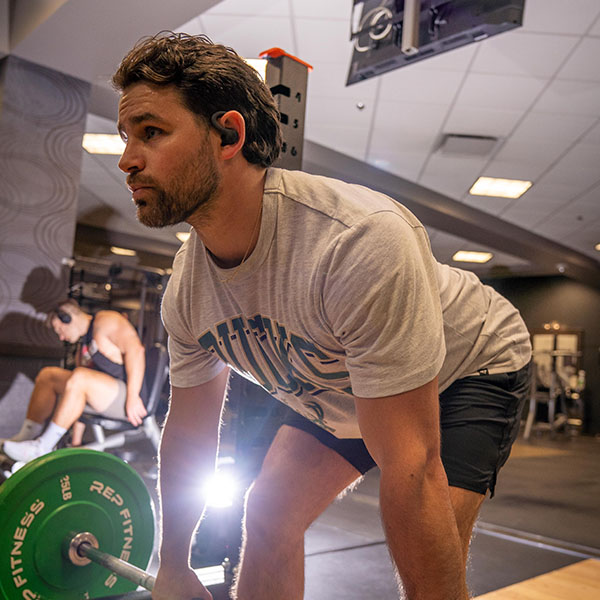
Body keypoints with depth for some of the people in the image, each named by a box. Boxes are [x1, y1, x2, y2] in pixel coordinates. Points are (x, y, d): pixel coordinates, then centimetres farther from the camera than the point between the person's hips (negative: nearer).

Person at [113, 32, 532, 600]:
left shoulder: (358, 244, -42)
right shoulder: (185, 289, -16)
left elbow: (411, 473, -39)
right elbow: (189, 432, -1)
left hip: (465, 367, -5)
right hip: (338, 390, 6)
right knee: (269, 518, 1)